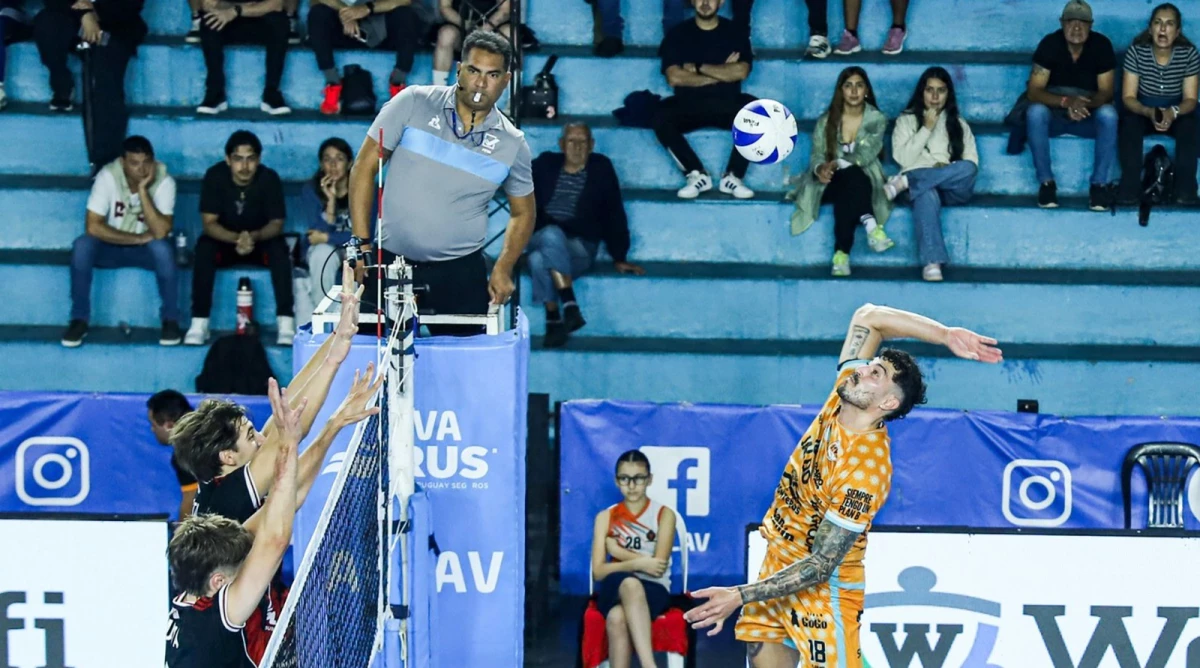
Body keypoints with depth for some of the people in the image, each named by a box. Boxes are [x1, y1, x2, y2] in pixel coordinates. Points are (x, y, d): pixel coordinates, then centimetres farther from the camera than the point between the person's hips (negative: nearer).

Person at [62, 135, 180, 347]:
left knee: (162, 248, -34)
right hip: (112, 246, 0)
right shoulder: (107, 177, -21)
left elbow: (160, 232, -32)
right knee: (82, 245, -31)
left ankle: (170, 320, -17)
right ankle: (79, 320, -17)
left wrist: (142, 189, -36)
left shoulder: (164, 182, -21)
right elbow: (92, 227, -27)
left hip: (146, 249, 0)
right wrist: (139, 238, -27)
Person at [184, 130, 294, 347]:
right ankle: (199, 323, -32)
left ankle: (286, 322, -34)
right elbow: (209, 223, -20)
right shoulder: (214, 176, -18)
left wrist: (254, 237, -40)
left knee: (279, 248, -32)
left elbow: (276, 224, -17)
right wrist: (237, 238, -40)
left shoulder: (269, 179, -18)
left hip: (261, 242, 0)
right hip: (225, 242, 0)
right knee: (204, 246, -31)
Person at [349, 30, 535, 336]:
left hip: (460, 273, 1)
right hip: (390, 263, -1)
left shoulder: (512, 144, 1)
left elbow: (522, 213, 14)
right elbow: (364, 168, -3)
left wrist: (503, 269, -1)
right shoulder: (412, 103, -5)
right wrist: (362, 243, -8)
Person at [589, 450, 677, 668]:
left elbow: (658, 566, -6)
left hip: (653, 591, -1)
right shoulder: (605, 517, 11)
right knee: (629, 583, -40)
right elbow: (598, 571, 0)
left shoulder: (664, 515, 5)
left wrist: (620, 553, -3)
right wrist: (638, 563, -14)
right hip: (614, 590, 1)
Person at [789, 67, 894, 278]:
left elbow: (865, 155, -10)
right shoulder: (826, 121, 6)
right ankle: (871, 227, -50)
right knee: (850, 177, -35)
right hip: (831, 182, 1)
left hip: (864, 180, -1)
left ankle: (842, 253, -45)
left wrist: (837, 164, -24)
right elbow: (816, 155, -1)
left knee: (849, 189, -37)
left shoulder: (876, 120, 2)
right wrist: (820, 169, -25)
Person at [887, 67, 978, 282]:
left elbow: (972, 162, 12)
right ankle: (932, 263, -58)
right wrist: (927, 128, -2)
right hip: (920, 183, -2)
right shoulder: (907, 120, 17)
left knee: (967, 169, -36)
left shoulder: (958, 123, 23)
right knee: (927, 195, -43)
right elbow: (903, 159, 2)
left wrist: (945, 168, -8)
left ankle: (904, 182, -36)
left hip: (953, 188, 2)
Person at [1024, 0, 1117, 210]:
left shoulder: (1101, 45, -12)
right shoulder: (1050, 44, -15)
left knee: (1108, 114, -32)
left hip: (1089, 117, 1)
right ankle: (1046, 182, -23)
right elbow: (1034, 92, -20)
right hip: (1054, 114, -1)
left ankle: (1099, 184, -24)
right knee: (1035, 112, -34)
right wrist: (1066, 102, -38)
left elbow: (1106, 92, -13)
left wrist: (1085, 104, -36)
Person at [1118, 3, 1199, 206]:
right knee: (1129, 123, -33)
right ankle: (1130, 187, -30)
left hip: (1176, 112, 0)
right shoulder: (1136, 51, -16)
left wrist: (1173, 112, -36)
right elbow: (1128, 97, -15)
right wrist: (1149, 112, -36)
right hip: (1142, 110, 0)